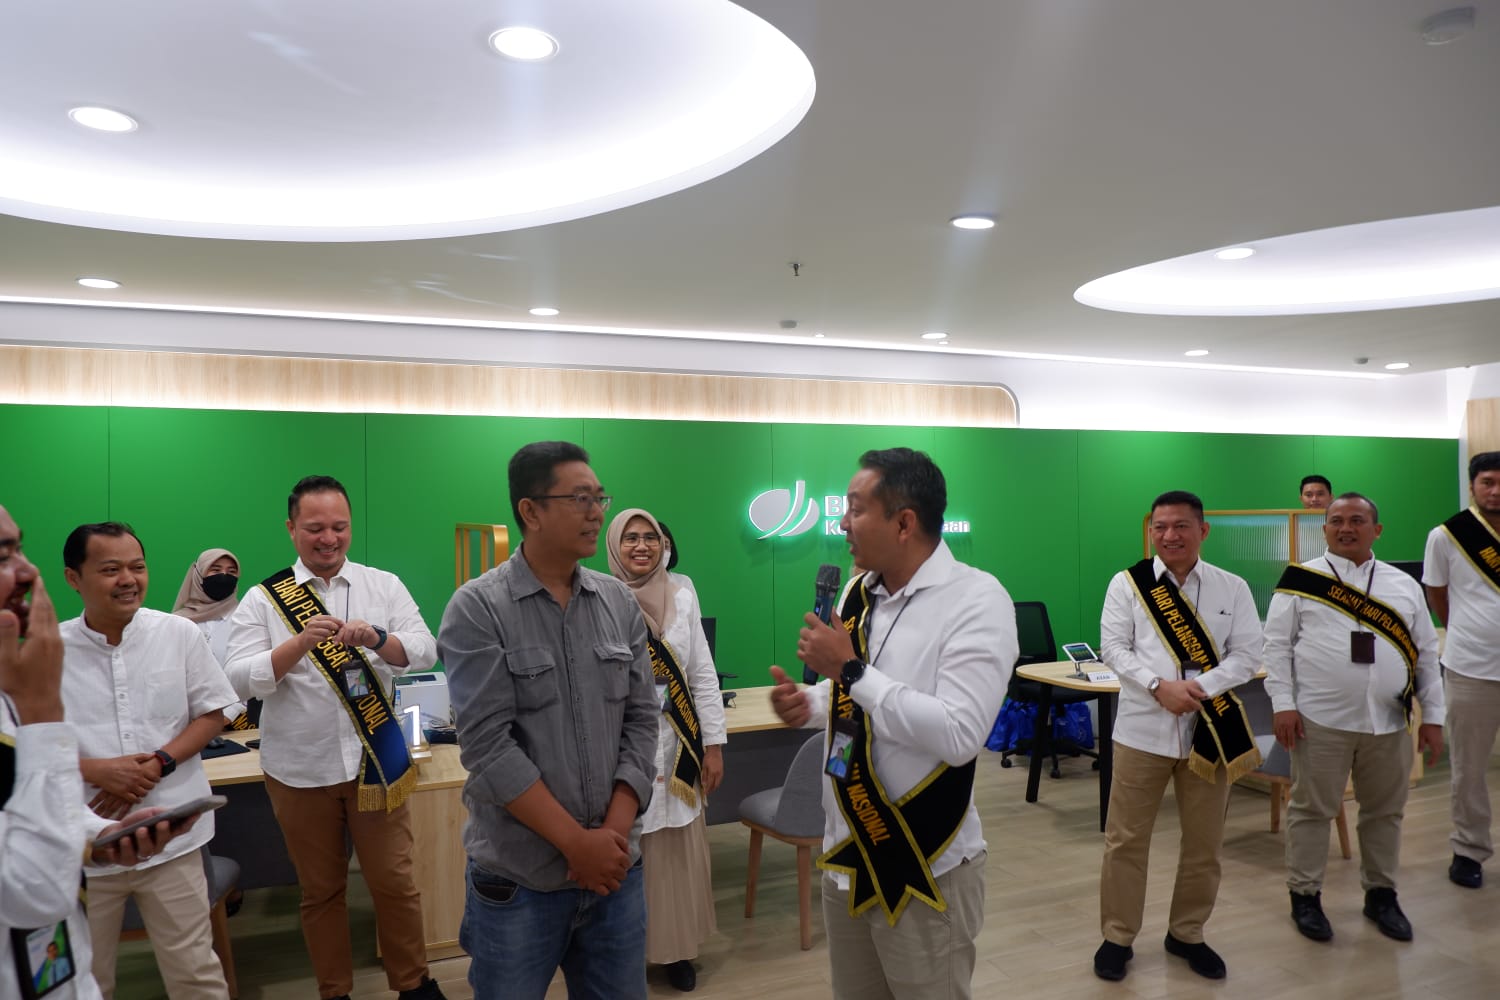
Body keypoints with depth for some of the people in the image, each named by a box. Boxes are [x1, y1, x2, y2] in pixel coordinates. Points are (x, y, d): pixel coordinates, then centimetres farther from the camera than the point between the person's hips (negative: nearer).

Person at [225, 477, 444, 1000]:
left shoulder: (384, 586, 1)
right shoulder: (263, 599, -1)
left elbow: (425, 651, -9)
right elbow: (240, 680, -10)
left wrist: (376, 637, -28)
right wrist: (301, 643, -25)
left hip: (375, 758, 0)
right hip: (299, 769, 0)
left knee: (394, 882, 8)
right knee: (320, 889, 15)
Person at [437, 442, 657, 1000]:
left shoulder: (621, 604, 3)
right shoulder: (477, 609, -10)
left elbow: (642, 720, 3)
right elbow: (487, 743, -15)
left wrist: (614, 832, -8)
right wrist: (576, 841, -14)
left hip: (616, 868, 4)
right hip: (518, 878, -3)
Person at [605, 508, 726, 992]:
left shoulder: (683, 596, 2)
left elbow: (704, 674, 5)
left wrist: (713, 744, 3)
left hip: (674, 746, 3)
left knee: (677, 852, 11)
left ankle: (677, 948, 29)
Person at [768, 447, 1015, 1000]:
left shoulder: (977, 599, -18)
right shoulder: (859, 593, 4)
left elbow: (958, 735, -27)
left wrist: (850, 669, -23)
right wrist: (808, 703, -3)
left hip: (925, 869, -7)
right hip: (847, 853, 7)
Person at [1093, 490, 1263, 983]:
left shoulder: (1232, 588, 2)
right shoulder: (1127, 583, -2)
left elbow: (1247, 654, -2)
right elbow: (1113, 647, -5)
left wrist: (1201, 688, -17)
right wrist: (1160, 686, -19)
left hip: (1209, 729, 2)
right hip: (1143, 728, -2)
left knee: (1204, 841, 13)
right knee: (1126, 838, 5)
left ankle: (1186, 934, 33)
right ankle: (1118, 936, 20)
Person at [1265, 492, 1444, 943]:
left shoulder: (1404, 585, 9)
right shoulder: (1301, 580, -1)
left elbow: (1426, 653, 11)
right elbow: (1277, 645, -3)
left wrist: (1433, 717, 7)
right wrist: (1283, 704, -10)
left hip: (1389, 722, 4)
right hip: (1320, 720, -3)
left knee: (1385, 810, 16)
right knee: (1311, 809, 6)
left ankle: (1381, 894, 33)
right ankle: (1305, 895, 20)